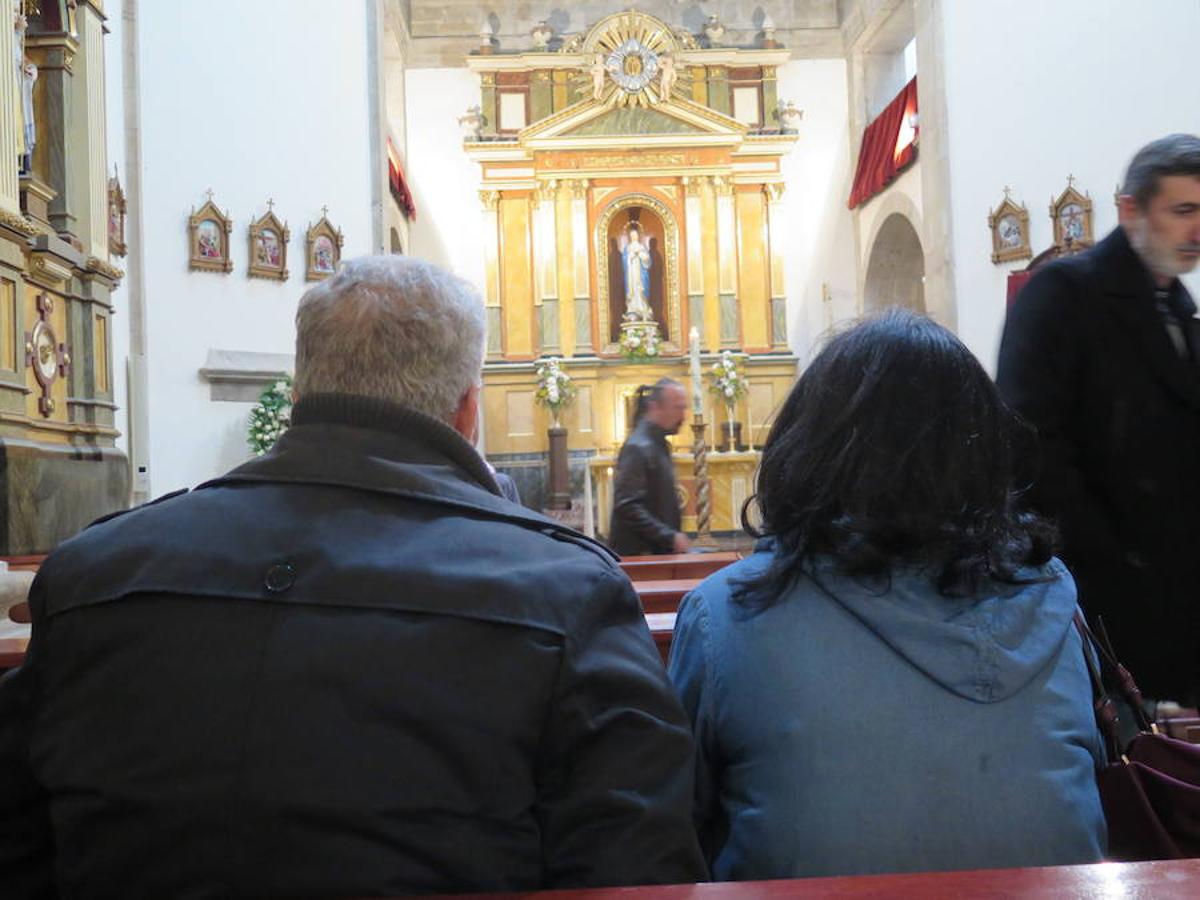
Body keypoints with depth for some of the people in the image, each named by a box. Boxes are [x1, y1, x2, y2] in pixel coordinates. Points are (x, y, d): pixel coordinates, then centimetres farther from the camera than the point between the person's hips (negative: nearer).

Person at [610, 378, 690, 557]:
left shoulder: (658, 444, 13)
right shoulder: (637, 448, -17)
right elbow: (627, 507, -23)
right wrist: (670, 537, -23)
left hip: (659, 549, 9)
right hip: (638, 553, -9)